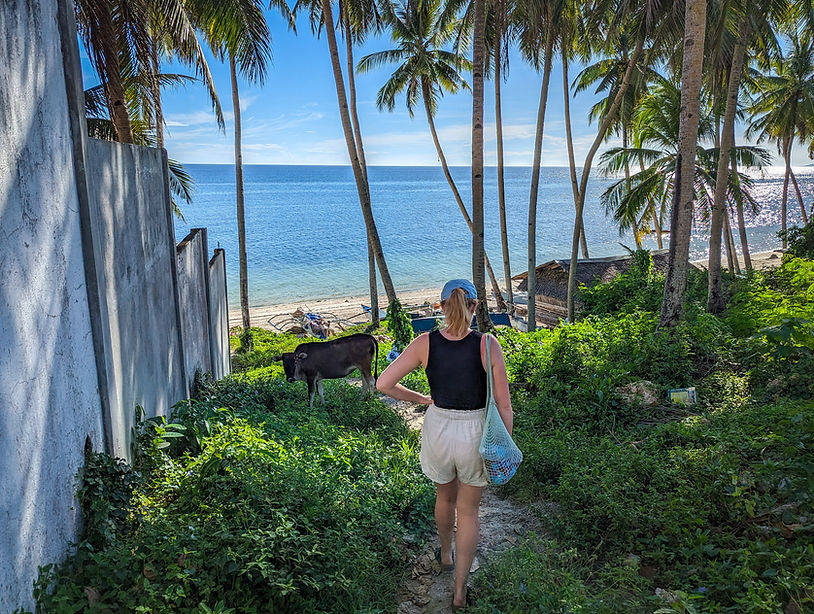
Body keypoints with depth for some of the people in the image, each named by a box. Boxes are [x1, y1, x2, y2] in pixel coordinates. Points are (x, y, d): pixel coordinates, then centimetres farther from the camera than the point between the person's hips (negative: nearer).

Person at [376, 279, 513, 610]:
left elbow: (383, 384, -11)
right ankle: (460, 589, 29)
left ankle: (446, 554, 56)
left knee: (445, 496, 31)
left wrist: (422, 399, 3)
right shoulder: (487, 345, -19)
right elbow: (503, 404, -14)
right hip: (475, 434, -2)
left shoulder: (425, 343, -14)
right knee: (468, 510, 21)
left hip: (437, 429, 2)